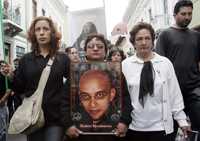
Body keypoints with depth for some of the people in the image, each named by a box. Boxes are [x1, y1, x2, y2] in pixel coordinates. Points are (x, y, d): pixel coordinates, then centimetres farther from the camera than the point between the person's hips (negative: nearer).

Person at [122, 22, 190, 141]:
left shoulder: (165, 63, 1)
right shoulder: (125, 65, -2)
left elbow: (175, 93, 4)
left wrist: (181, 119, 6)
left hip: (161, 127, 0)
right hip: (134, 127, 0)